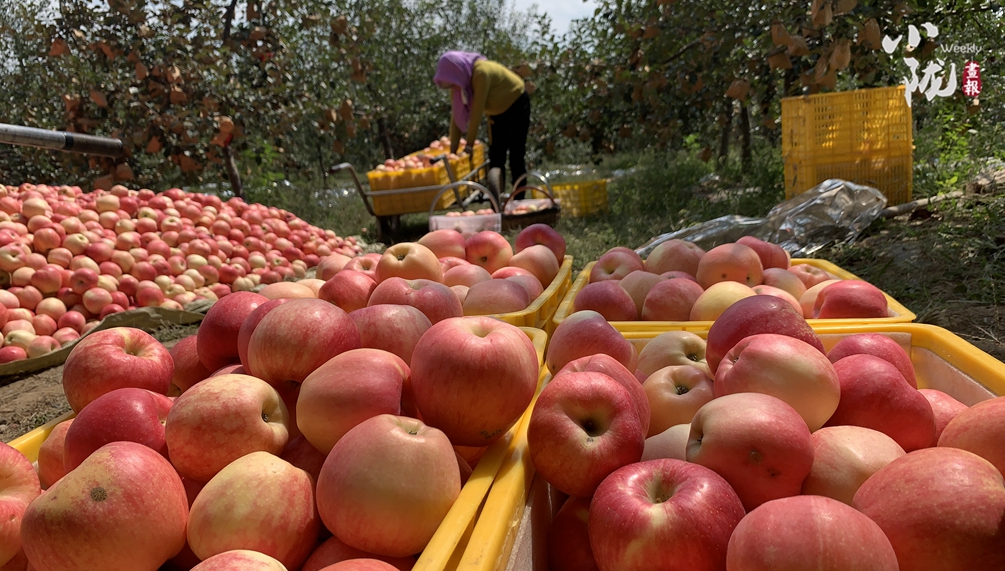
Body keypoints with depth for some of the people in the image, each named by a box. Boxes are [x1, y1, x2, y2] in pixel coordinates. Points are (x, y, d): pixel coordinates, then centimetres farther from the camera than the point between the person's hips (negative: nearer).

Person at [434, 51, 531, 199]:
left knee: (516, 155, -8)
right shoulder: (457, 81, -12)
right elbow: (456, 115, -11)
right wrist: (453, 150, -14)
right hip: (497, 111, 7)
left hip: (516, 105, -7)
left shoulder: (481, 72, -34)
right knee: (495, 157, 3)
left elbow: (477, 112, -33)